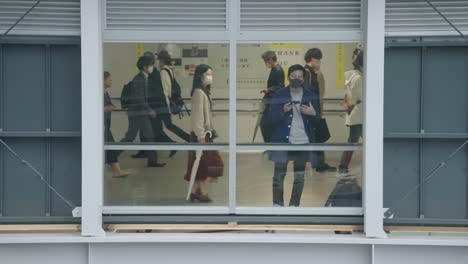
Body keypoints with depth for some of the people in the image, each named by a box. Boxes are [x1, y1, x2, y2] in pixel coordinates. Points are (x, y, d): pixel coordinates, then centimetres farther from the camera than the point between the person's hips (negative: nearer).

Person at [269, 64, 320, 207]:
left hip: (303, 141, 2)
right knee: (279, 174, -3)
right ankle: (277, 204, 7)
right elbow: (273, 118, -1)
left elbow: (317, 120, 9)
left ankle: (294, 205, 14)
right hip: (282, 140, -1)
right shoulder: (279, 94, 2)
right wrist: (283, 111, -20)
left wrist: (313, 113, -13)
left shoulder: (311, 96, 6)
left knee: (299, 176, 5)